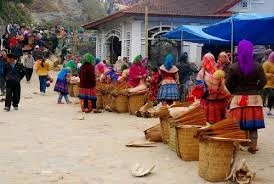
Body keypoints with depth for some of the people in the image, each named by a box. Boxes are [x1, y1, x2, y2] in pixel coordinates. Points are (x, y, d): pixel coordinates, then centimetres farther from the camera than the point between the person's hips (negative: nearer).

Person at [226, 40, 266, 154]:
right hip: (254, 99, 1)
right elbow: (263, 81, -3)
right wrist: (255, 90, 11)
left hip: (238, 99, -1)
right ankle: (253, 147, 14)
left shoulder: (234, 67, -7)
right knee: (253, 124, 9)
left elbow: (228, 83, -7)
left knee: (238, 124, 6)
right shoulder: (257, 66, -3)